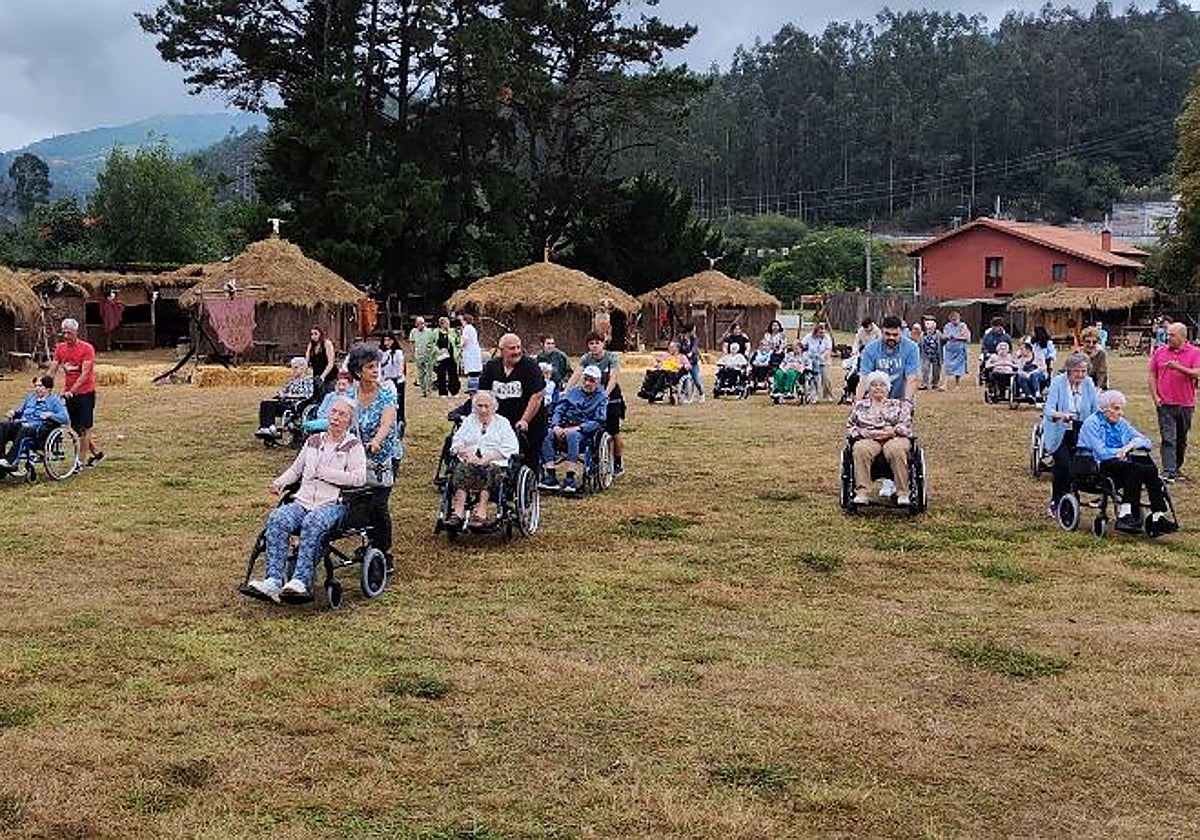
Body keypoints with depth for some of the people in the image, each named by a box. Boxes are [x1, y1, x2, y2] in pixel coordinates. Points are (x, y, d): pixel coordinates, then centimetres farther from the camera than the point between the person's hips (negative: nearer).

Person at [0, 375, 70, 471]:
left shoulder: (54, 400, 8)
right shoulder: (30, 397, 30)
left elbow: (65, 418, -4)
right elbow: (20, 410, 38)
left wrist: (50, 415, -20)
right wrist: (14, 412, 14)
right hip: (22, 424, 6)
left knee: (24, 430, -39)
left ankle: (10, 461, -43)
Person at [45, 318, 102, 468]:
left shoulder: (87, 348, -13)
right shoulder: (60, 348, 3)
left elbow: (84, 374, -20)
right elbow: (52, 371, 2)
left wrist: (71, 391, -29)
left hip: (85, 393, -6)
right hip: (69, 393, 6)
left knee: (84, 428, -3)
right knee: (76, 428, 10)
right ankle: (96, 453, 25)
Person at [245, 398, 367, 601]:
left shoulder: (353, 446, 6)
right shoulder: (313, 441, 23)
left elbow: (358, 477, -8)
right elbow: (295, 469, 30)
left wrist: (323, 472, -7)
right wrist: (280, 482, 8)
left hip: (332, 503, -5)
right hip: (303, 500, 5)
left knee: (313, 522, -38)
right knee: (277, 520, -27)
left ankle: (301, 581, -41)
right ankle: (273, 581, -34)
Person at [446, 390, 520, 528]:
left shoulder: (502, 422, 13)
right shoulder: (469, 421, 24)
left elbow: (511, 448, 0)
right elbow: (456, 442, 13)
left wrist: (488, 458, -13)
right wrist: (467, 454, -9)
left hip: (495, 463, -2)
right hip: (470, 461, 2)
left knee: (489, 471, -36)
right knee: (461, 469, -32)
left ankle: (481, 513, -46)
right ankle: (458, 512, -45)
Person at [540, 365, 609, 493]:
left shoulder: (601, 397, 6)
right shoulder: (572, 392, 17)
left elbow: (598, 421, -5)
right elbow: (559, 410, 11)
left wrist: (576, 428, -17)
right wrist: (556, 426, -10)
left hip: (585, 431, -4)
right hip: (565, 428, 4)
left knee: (572, 436, -39)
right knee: (546, 435, -28)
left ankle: (570, 478, -41)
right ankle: (550, 477, -33)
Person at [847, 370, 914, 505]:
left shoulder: (898, 404, 22)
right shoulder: (860, 405, 24)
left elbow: (906, 425, 9)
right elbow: (850, 427, 16)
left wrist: (892, 431, -11)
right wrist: (865, 432, -4)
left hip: (894, 438, 0)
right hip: (868, 439, 1)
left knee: (897, 450, -39)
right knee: (861, 450, -37)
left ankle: (902, 493, -37)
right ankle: (861, 493, -43)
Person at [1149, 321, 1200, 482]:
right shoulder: (1160, 352, 5)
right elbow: (1152, 376, 8)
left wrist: (1179, 367, -26)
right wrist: (1155, 397, -1)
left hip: (1186, 404, 1)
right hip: (1165, 403, 0)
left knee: (1181, 440, 13)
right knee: (1168, 439, -9)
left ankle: (1177, 468, 27)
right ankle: (1168, 471, -13)